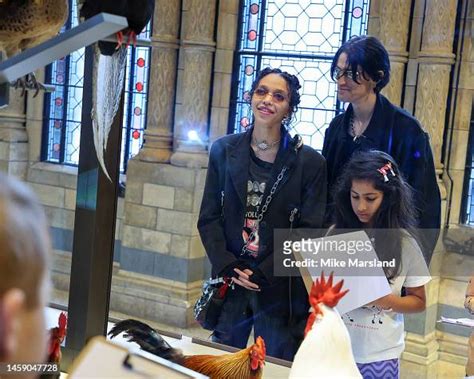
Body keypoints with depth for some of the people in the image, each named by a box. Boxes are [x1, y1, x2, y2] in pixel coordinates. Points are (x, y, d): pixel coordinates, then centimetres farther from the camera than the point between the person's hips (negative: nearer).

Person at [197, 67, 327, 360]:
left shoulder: (310, 162, -3)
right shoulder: (224, 151, 5)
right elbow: (209, 218, 6)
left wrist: (264, 274, -12)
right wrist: (227, 266, -8)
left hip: (281, 289, -2)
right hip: (229, 282, 3)